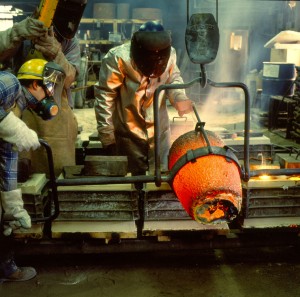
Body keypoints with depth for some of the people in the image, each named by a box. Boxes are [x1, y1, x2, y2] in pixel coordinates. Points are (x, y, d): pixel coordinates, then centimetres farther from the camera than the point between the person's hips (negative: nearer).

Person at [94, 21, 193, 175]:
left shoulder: (169, 53, -14)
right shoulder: (117, 58, -23)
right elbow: (104, 98, -16)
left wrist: (179, 97, -15)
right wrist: (107, 138, -12)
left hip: (160, 132, 3)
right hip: (129, 134, -3)